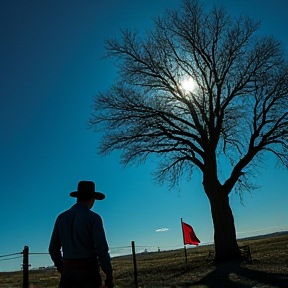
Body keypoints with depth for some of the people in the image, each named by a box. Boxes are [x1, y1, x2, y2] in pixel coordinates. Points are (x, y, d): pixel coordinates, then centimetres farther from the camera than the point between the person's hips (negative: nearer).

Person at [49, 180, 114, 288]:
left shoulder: (61, 217, 7)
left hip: (69, 270, 5)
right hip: (88, 271, -4)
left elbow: (53, 249, 10)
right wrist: (109, 275, -8)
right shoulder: (93, 218, -9)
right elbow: (101, 249, -16)